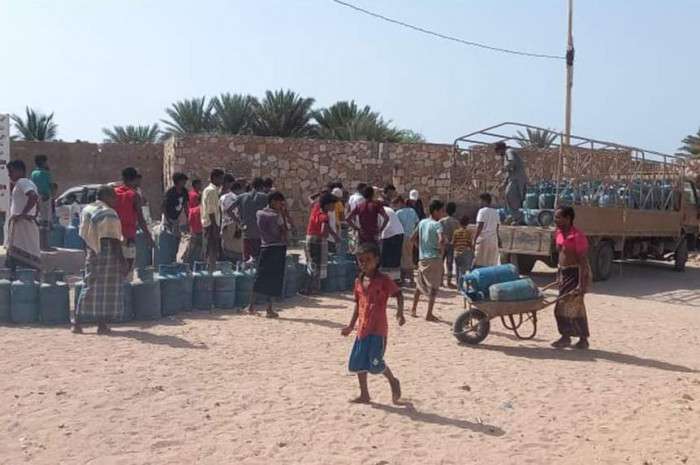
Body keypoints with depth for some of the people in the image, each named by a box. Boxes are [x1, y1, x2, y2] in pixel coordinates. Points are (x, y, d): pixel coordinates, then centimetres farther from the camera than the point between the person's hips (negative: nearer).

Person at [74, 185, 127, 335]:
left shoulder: (87, 210, 12)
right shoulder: (109, 214, -13)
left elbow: (84, 236, 16)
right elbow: (113, 240, -17)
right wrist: (122, 260, -16)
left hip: (92, 253, 8)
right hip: (108, 253, -8)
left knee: (90, 286, 13)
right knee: (107, 289, 1)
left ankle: (76, 322, 11)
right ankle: (102, 325, 4)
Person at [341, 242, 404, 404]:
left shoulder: (383, 280, -9)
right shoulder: (358, 281, 8)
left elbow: (398, 294, -4)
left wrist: (400, 313, -19)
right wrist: (351, 326, 19)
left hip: (378, 329, -6)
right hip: (362, 328, 6)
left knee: (375, 362, -7)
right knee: (358, 362, 8)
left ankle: (393, 382, 21)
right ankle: (364, 395, 22)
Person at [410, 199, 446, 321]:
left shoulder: (422, 222, 8)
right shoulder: (437, 224, -13)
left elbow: (414, 237, 14)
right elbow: (441, 239, -29)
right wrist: (441, 250, -12)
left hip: (422, 258, 7)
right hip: (434, 258, -7)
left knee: (420, 285, 21)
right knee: (433, 287, 1)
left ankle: (413, 310, 27)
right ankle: (429, 314, 1)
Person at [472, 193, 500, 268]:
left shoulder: (482, 211, -6)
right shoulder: (496, 212, 13)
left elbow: (479, 227, -13)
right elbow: (497, 228, 15)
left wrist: (474, 240, -12)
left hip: (483, 239, -6)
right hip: (494, 240, 6)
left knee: (479, 264, -5)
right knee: (491, 264, 7)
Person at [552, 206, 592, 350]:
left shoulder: (577, 236, -19)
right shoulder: (559, 233, 7)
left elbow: (582, 261, -21)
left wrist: (581, 284, -24)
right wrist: (559, 275, 18)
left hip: (576, 273, -8)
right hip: (563, 272, 9)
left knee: (574, 305, -3)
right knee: (562, 307, 11)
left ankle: (583, 339, 10)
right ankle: (565, 336, 22)